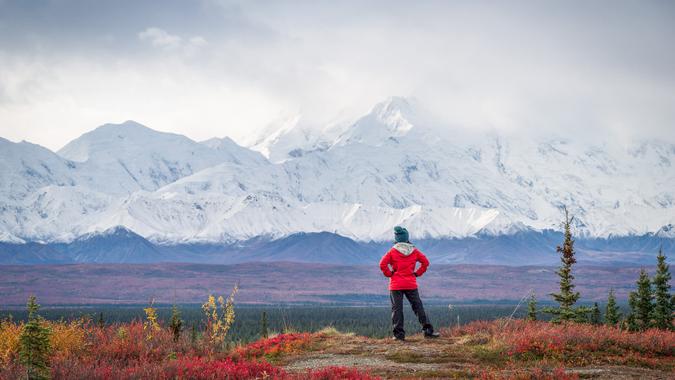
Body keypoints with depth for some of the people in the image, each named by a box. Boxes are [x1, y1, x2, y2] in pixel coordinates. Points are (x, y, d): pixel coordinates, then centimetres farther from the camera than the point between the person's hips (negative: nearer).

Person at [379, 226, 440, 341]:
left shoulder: (392, 251, -3)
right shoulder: (414, 251, 4)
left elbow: (383, 264, -12)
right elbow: (425, 262, 5)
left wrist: (389, 274, 1)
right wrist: (418, 273, 9)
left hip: (396, 285, -2)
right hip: (411, 284, 2)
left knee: (397, 309, 1)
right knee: (418, 306, 7)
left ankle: (399, 334, -3)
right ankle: (428, 330, 3)